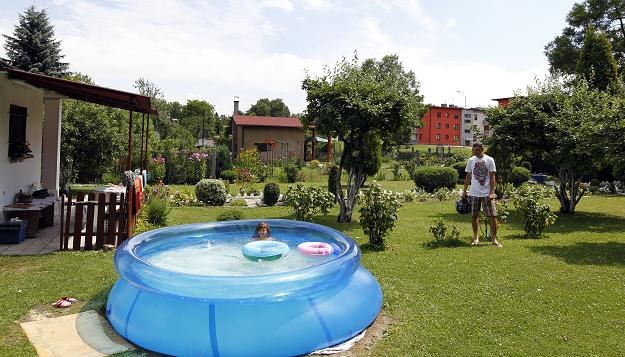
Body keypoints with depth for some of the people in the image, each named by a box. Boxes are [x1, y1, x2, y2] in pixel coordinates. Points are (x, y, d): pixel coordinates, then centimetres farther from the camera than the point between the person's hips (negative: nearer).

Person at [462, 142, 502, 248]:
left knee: (492, 216, -4)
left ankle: (494, 239, 5)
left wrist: (491, 193, -11)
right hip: (474, 193, 3)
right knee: (474, 216, 6)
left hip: (487, 193, -3)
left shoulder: (489, 160, -3)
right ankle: (476, 237, 20)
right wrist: (464, 191, 9)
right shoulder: (471, 160, 6)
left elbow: (492, 178, -4)